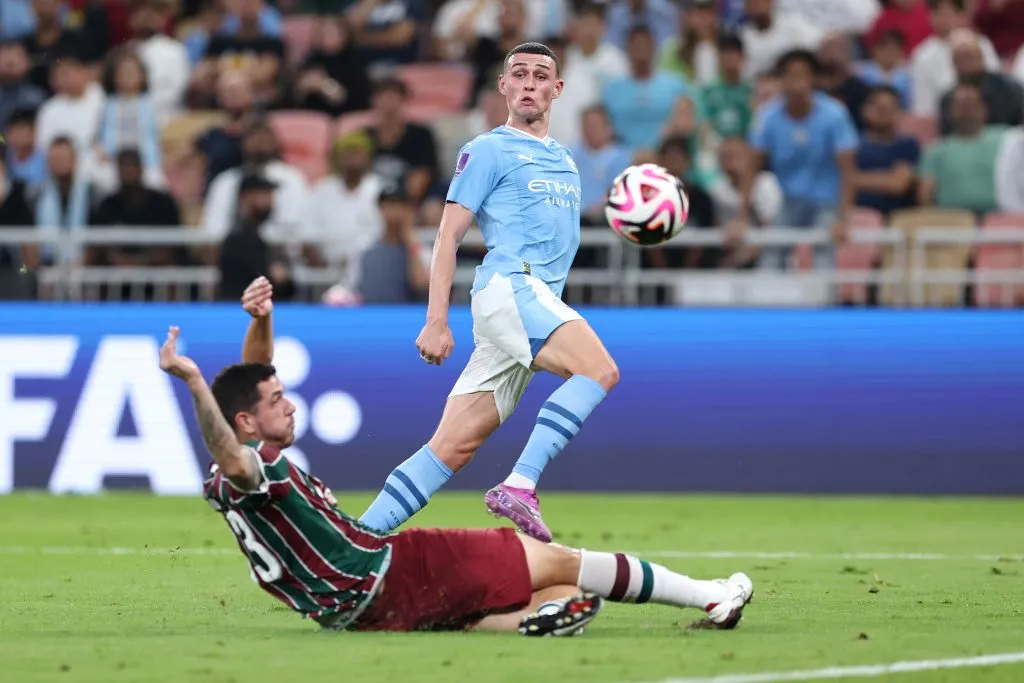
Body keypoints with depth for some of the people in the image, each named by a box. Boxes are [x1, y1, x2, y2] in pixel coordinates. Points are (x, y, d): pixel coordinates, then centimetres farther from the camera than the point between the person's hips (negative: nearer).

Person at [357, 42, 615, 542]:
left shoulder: (565, 161, 27)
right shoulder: (488, 151, 4)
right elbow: (449, 235, -2)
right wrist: (436, 320, -10)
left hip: (541, 297, 7)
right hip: (510, 286, -7)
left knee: (454, 448, 0)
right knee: (600, 370, -29)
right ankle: (518, 487, -34)